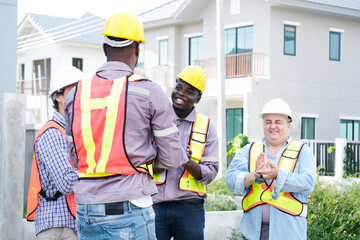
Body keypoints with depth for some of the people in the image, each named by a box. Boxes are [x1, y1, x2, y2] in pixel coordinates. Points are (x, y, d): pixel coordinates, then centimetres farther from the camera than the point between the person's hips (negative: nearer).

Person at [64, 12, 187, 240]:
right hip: (129, 208, -5)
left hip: (86, 211, 5)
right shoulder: (149, 92, -6)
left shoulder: (76, 94, 8)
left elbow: (75, 155, 11)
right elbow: (171, 157, -3)